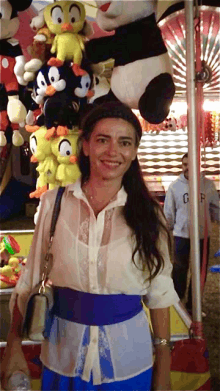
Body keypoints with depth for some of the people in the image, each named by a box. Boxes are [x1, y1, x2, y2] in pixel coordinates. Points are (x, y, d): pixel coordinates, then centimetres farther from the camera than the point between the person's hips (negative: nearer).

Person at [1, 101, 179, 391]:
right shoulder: (54, 202, -7)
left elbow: (159, 293, -2)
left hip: (128, 360, 0)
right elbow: (31, 277, 0)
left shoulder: (147, 213, -7)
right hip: (63, 357, 1)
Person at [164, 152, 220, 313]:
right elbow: (168, 212, 0)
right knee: (180, 270, 8)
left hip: (203, 234, 2)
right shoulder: (175, 186, -3)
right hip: (181, 234, -1)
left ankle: (192, 304, 28)